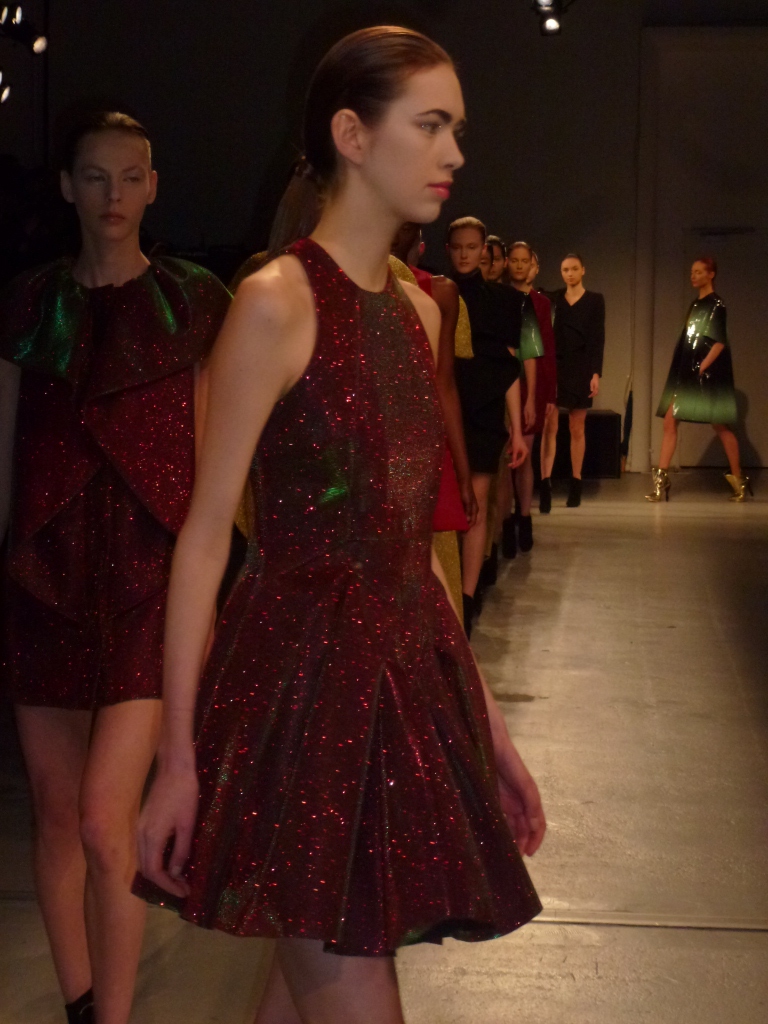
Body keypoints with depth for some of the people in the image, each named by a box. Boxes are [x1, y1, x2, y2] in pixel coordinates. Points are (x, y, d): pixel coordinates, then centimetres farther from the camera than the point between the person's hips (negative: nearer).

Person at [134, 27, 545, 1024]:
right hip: (305, 675, -7)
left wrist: (481, 705, 14)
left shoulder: (416, 309, 12)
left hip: (412, 669, 7)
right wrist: (179, 753, -12)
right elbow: (206, 533, -10)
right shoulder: (276, 301, -10)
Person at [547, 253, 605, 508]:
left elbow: (598, 338, 0)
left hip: (580, 369, -1)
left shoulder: (595, 300, 5)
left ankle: (575, 483, 11)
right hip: (554, 366, 1)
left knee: (577, 429, 4)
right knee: (550, 426, -8)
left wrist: (596, 373, -8)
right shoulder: (553, 299, 8)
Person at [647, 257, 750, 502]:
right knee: (669, 421, -2)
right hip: (686, 373, 8)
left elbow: (720, 342, -14)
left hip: (707, 372, -8)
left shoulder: (716, 304, -8)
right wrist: (686, 370, 15)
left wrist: (703, 366, -21)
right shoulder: (696, 304, 15)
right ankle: (661, 478, -4)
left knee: (720, 425, 1)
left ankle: (738, 478, 14)